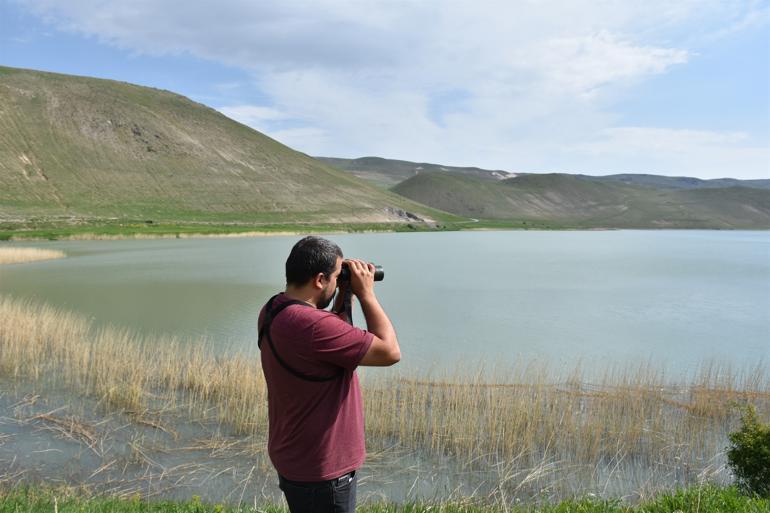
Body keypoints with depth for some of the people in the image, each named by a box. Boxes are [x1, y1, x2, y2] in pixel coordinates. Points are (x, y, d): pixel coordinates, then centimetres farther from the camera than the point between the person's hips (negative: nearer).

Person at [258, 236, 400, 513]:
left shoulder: (273, 311, 0)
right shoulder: (311, 324, -31)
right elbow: (390, 351, -23)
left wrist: (344, 298, 4)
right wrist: (366, 293, -14)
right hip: (320, 471, -9)